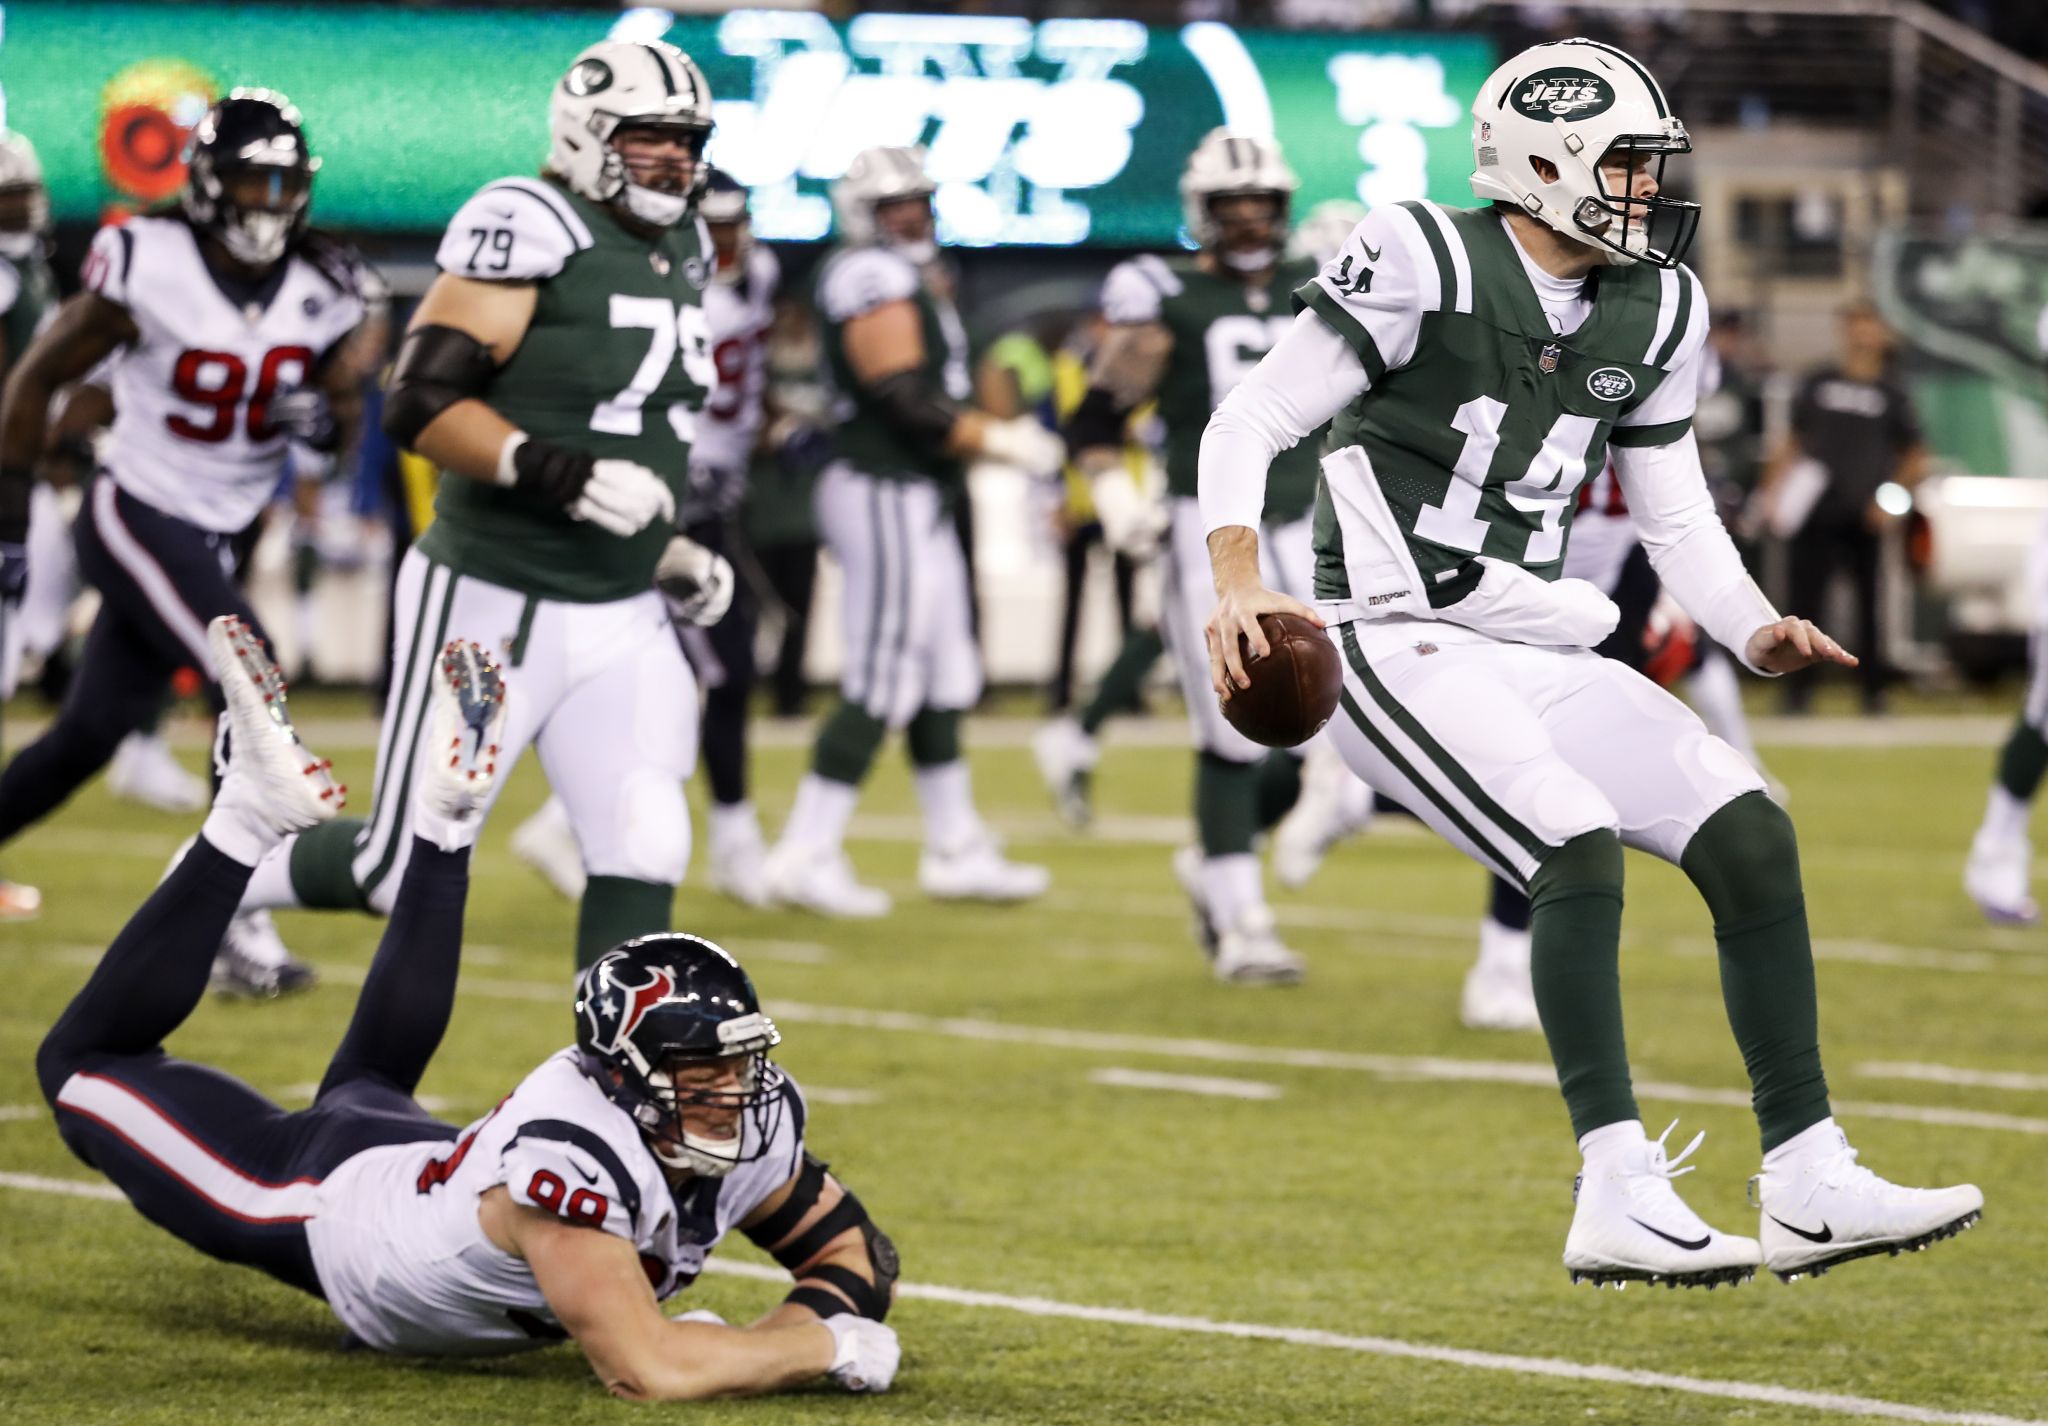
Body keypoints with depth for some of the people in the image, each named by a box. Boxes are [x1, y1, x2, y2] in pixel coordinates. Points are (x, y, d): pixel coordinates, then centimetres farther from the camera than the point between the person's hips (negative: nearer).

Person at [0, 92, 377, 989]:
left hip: (216, 538, 6)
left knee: (88, 737, 10)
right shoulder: (149, 270, -16)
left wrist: (329, 412, -15)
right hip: (138, 519, -6)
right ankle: (241, 927, -14)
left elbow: (338, 426, 9)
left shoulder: (320, 293, -1)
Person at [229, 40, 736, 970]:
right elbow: (419, 404, -22)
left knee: (642, 855, -9)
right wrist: (558, 475, -31)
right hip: (494, 606, -7)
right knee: (406, 871, 4)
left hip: (622, 619, 7)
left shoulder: (679, 253, 11)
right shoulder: (531, 231, -16)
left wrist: (675, 552, 13)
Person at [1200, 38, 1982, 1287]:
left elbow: (1676, 513, 18)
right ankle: (1620, 1202, -29)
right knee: (1580, 850, -28)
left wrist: (1755, 630, -1)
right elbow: (1249, 427, -10)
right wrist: (1238, 583, -26)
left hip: (1541, 654, 8)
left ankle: (1808, 1186, 1)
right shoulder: (1424, 265, -11)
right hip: (1402, 648, -8)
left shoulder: (1655, 311, 11)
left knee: (1753, 835, -3)